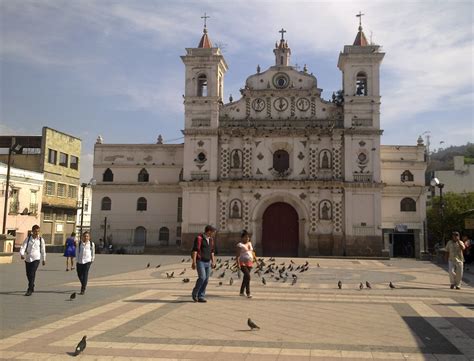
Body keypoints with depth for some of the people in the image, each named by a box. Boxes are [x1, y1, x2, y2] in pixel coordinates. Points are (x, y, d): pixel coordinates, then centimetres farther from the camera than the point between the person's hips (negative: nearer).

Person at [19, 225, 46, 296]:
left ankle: (29, 290, -10)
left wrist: (44, 259, 15)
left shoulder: (41, 239, 0)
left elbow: (43, 250, 9)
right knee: (28, 274, 13)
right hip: (27, 259, 3)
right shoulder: (28, 238, 2)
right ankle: (32, 287, 35)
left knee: (32, 274, -14)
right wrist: (22, 254, -27)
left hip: (36, 259, -3)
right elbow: (23, 247, -8)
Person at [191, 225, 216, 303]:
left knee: (206, 280, 1)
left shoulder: (211, 239, 12)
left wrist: (213, 261, 16)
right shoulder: (199, 238, -11)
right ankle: (194, 293, 4)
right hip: (200, 261, -7)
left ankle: (201, 297, 8)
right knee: (202, 277, -17)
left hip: (207, 262, 7)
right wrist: (194, 262, -20)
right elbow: (195, 250, -15)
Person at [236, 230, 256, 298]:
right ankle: (248, 293, -14)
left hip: (249, 263, 7)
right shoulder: (240, 245, -7)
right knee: (248, 276, -19)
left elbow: (252, 252, 20)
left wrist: (255, 259, 12)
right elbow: (238, 255, -13)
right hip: (243, 263, -7)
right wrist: (238, 263, -21)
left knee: (245, 277, 12)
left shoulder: (249, 243, 13)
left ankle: (241, 292, 25)